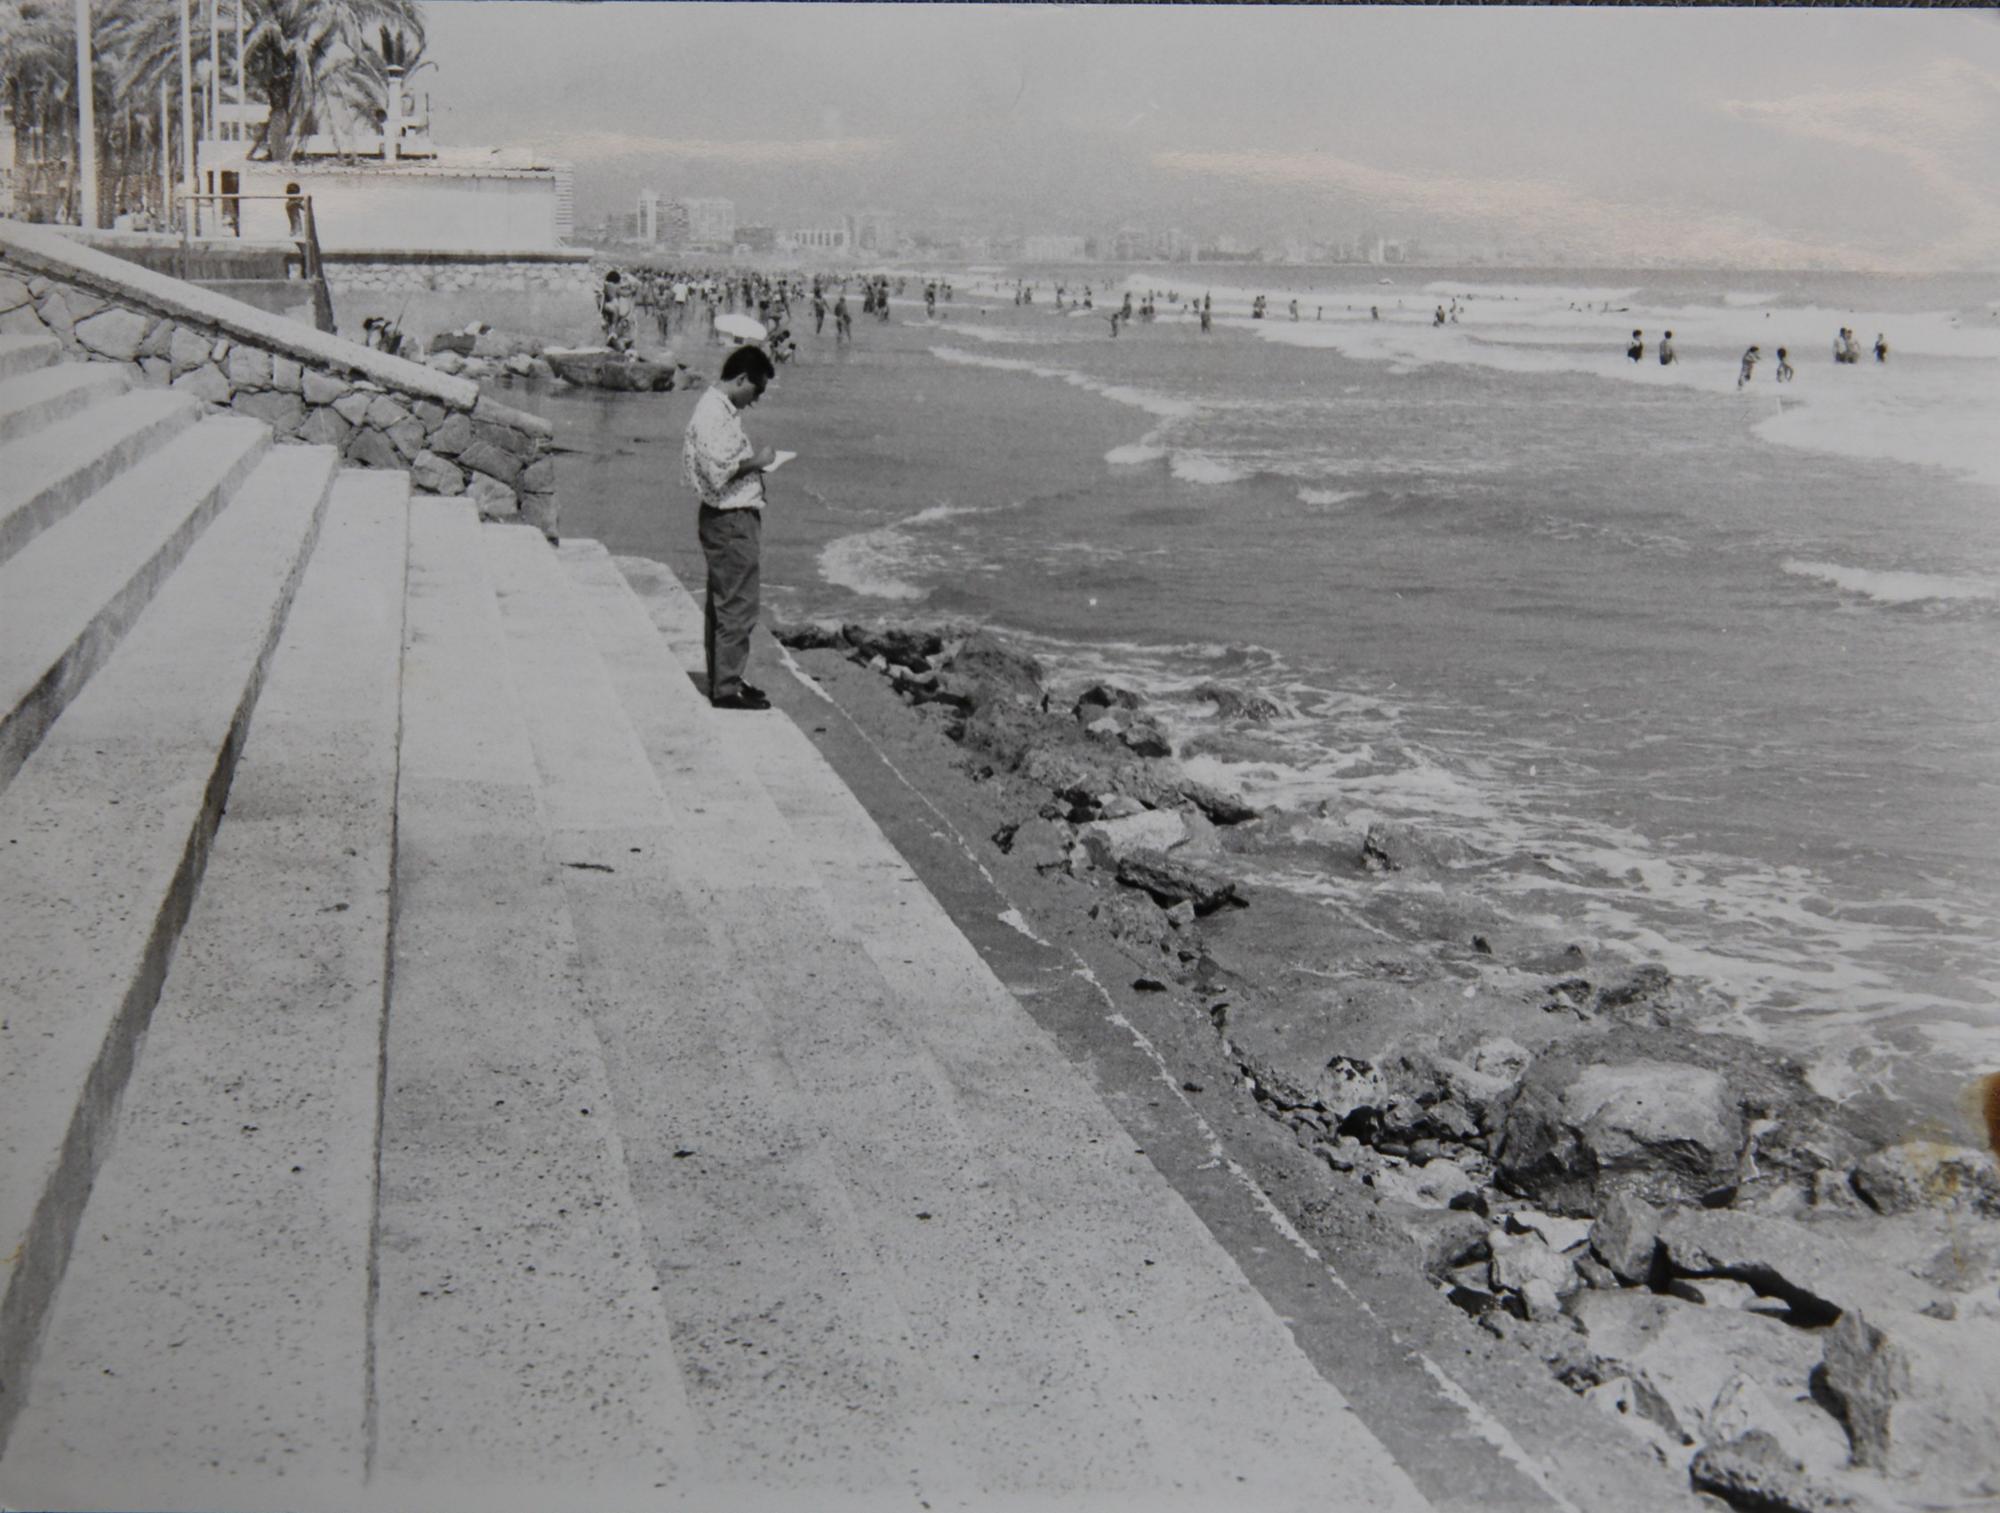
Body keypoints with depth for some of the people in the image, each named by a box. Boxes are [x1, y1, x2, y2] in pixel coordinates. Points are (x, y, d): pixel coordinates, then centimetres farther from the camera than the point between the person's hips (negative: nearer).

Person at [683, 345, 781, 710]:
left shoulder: (719, 407, 13)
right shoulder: (715, 413, -19)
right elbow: (718, 470, -26)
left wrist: (753, 459, 11)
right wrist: (756, 461, -14)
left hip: (730, 519, 11)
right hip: (730, 521, -11)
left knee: (721, 604, 16)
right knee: (737, 607, -5)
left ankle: (722, 679, 25)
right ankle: (727, 688, 0)